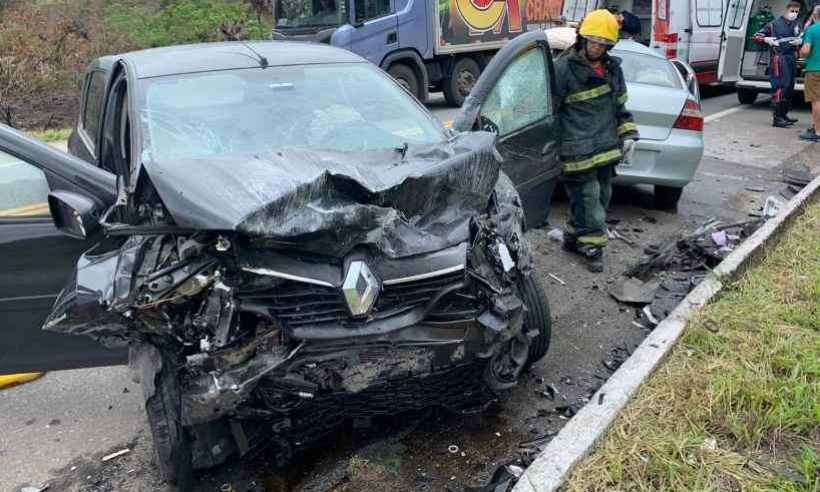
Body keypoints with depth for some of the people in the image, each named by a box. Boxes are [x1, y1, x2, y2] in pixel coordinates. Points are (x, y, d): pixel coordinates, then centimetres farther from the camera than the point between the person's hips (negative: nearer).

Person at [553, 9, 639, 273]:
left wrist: (628, 134, 12)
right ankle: (592, 247, 8)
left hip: (606, 149, 7)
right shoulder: (564, 68, -9)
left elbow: (620, 105, 21)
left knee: (601, 196, 12)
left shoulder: (613, 68, 12)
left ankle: (574, 238, 26)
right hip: (578, 150, -7)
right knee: (587, 198, -5)